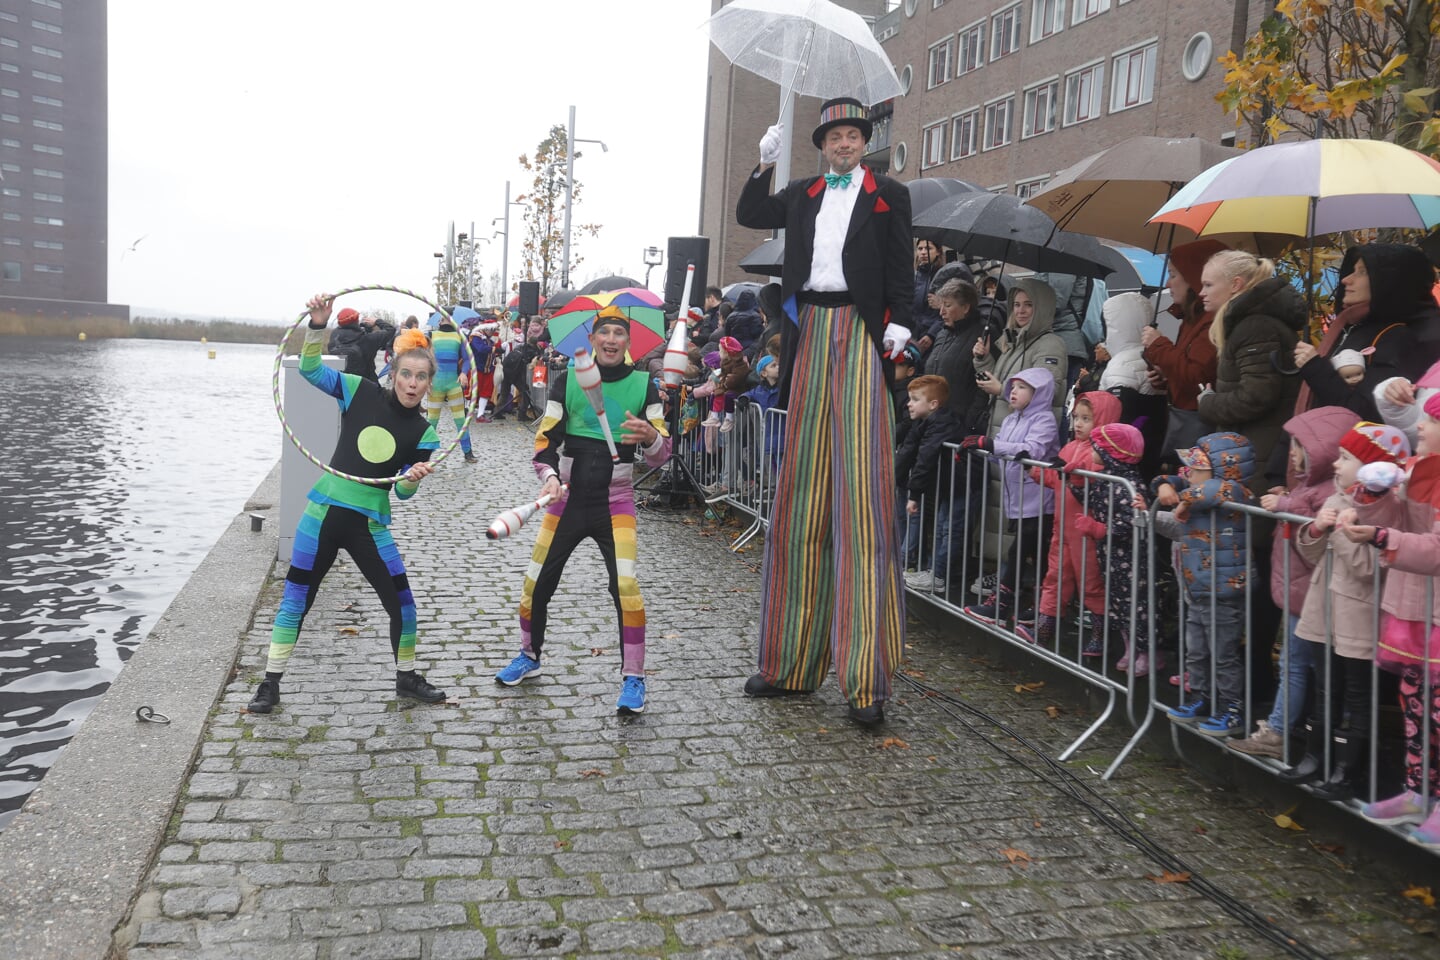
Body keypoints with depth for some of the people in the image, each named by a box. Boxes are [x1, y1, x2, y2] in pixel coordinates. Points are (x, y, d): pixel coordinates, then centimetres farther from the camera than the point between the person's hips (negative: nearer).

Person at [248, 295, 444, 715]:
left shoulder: (422, 433, -1)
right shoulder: (362, 393, -2)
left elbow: (403, 492, -2)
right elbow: (311, 369, -3)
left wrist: (413, 478, -25)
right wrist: (318, 326, -17)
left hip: (371, 524, 1)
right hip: (324, 512, -1)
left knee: (402, 602, 3)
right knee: (295, 598, 4)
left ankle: (407, 678, 26)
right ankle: (270, 684, 18)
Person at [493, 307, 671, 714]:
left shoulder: (643, 384, -3)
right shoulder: (567, 381, -1)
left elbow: (661, 454, -5)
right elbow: (545, 440, -2)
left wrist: (650, 438, -28)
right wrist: (549, 476, -21)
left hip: (615, 501, -2)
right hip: (568, 497, 2)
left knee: (626, 585, -15)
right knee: (537, 581, 6)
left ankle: (633, 677, 0)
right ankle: (529, 656, 32)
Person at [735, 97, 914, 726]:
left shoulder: (888, 195, 9)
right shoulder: (802, 195, 21)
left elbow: (901, 267, 3)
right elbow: (749, 215, 20)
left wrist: (898, 323, -10)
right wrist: (765, 163, 10)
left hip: (860, 335, -4)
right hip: (809, 338, 5)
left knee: (860, 500, -11)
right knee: (801, 501, 6)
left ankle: (866, 679, -9)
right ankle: (793, 663, 15)